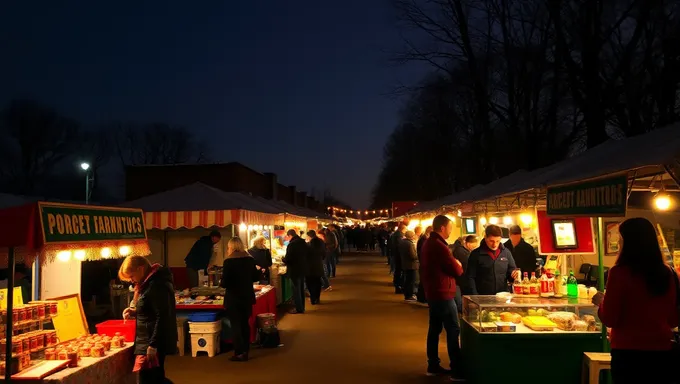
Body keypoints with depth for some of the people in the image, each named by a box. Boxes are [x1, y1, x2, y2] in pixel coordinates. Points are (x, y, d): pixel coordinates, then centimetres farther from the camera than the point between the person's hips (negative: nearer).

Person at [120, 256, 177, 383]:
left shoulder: (156, 285, -19)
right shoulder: (149, 283, 13)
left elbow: (162, 317, -23)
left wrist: (153, 345, -23)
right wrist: (134, 312, 8)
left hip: (153, 342, -11)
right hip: (149, 340, 11)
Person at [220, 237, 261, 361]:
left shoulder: (228, 261, -15)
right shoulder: (250, 259, 0)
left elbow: (225, 282, -17)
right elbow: (256, 277, 7)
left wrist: (222, 284, 4)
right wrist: (258, 272, 27)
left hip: (233, 298, -5)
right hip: (247, 297, 5)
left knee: (235, 325, 5)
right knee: (245, 323, 16)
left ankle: (240, 353, 4)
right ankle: (245, 351, 23)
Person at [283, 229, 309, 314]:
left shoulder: (291, 245, -20)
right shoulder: (303, 243, 5)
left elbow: (287, 259, -21)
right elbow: (306, 255, 13)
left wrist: (283, 259, -1)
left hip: (295, 270, -8)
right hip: (303, 269, 8)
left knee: (296, 290, 1)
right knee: (301, 289, 17)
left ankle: (299, 309, 5)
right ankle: (302, 307, 25)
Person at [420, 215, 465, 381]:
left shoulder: (428, 243, 11)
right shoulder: (440, 246, -21)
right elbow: (457, 271, -18)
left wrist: (453, 264, 6)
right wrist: (458, 264, 3)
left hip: (433, 292, 10)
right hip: (443, 294, -10)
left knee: (434, 328, 13)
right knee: (453, 330, -5)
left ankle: (433, 365, 19)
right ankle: (457, 370, -2)